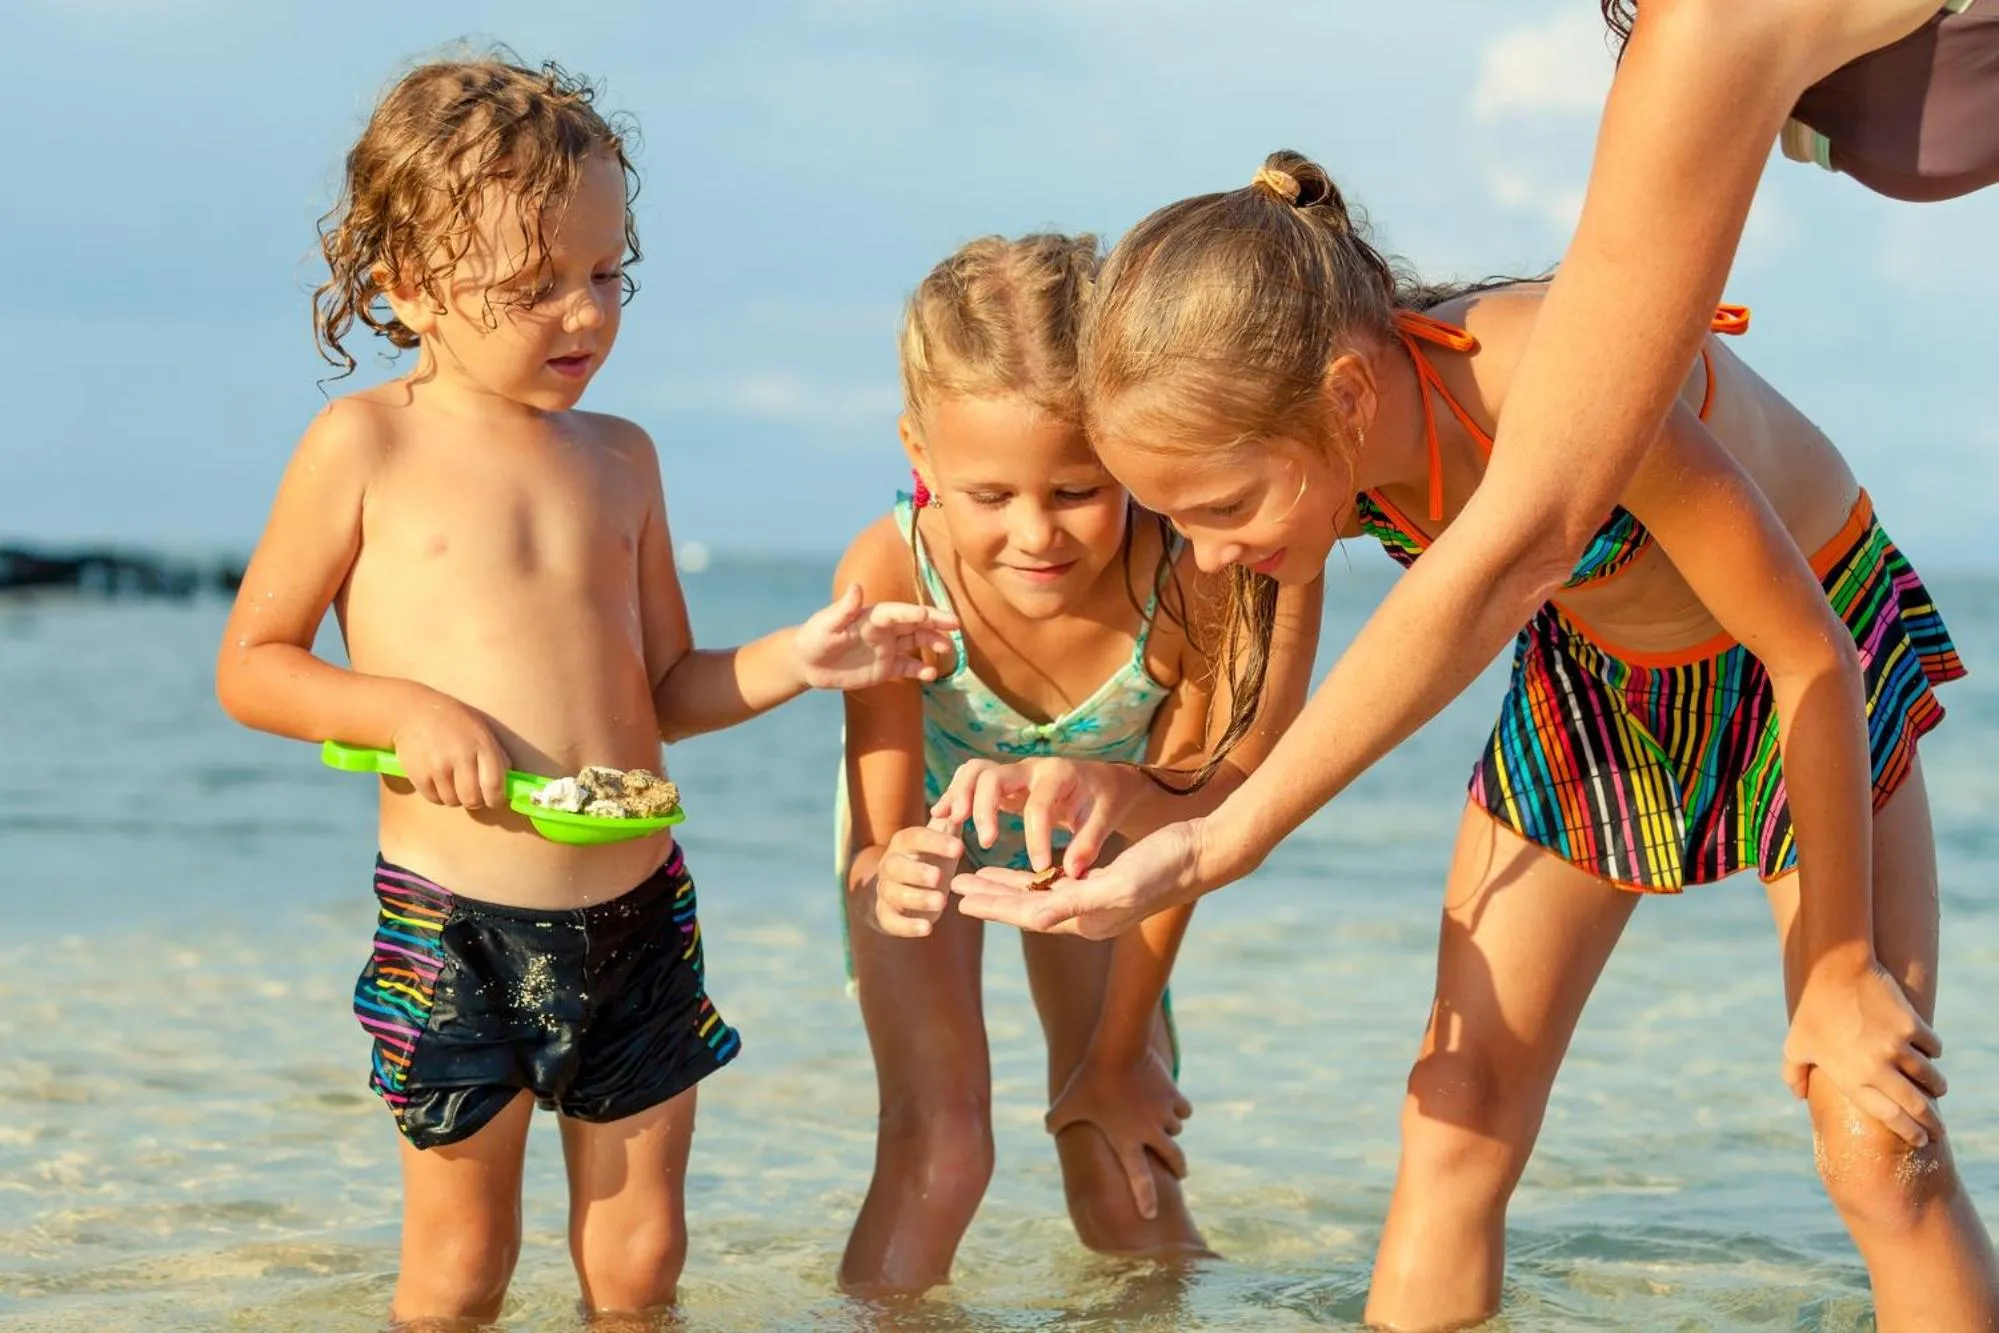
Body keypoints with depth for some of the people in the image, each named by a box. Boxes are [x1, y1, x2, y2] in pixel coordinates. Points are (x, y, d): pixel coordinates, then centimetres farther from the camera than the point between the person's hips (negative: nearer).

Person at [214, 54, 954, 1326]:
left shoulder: (619, 456, 10)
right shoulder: (367, 444, -4)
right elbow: (251, 666, -2)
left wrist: (793, 660, -3)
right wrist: (409, 713, -17)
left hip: (638, 910, 4)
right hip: (452, 920, -4)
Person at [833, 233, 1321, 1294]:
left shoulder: (1185, 586, -39)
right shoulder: (890, 574, -40)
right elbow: (879, 840, -34)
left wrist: (1119, 1049, -11)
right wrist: (888, 878, -61)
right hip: (926, 823, -1)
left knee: (1121, 1156, 2)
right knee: (935, 1145, -14)